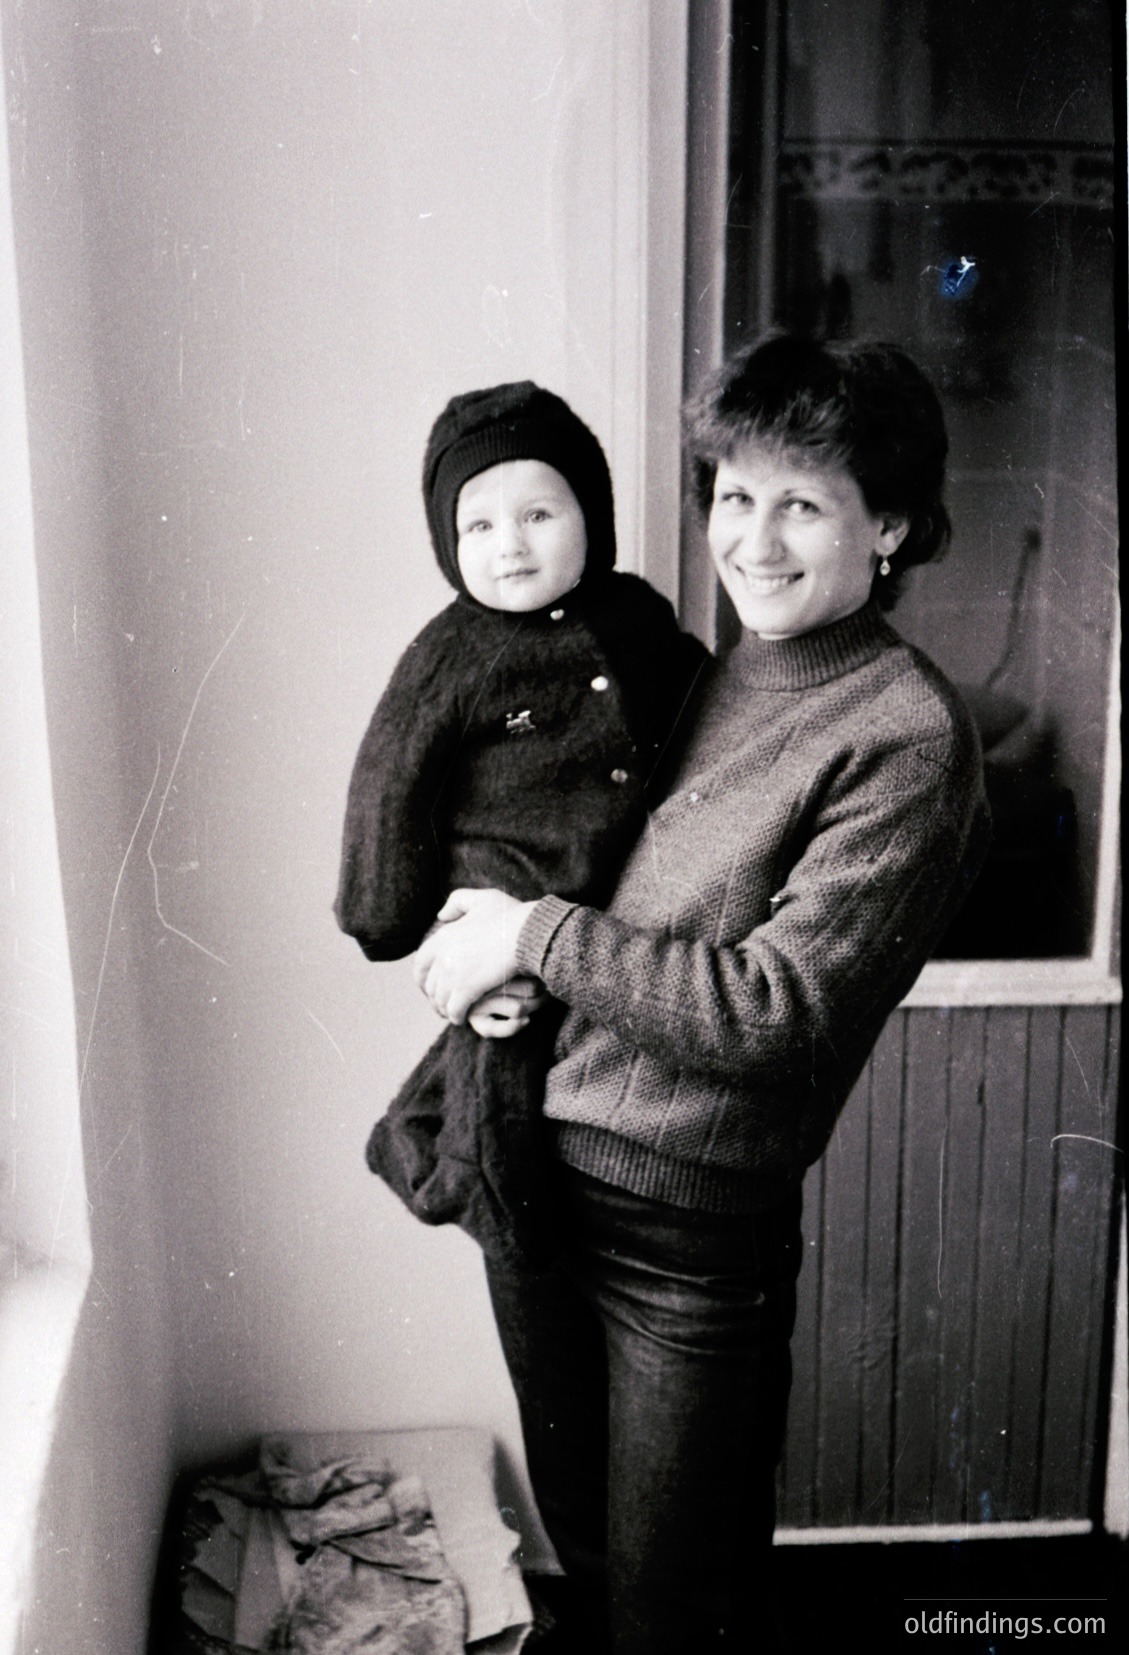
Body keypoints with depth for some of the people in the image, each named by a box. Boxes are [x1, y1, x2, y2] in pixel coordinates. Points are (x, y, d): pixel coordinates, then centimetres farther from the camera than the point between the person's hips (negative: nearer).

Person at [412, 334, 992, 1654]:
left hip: (695, 1221, -6)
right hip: (531, 1164, 6)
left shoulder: (907, 740, -15)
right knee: (578, 1543, 27)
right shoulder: (696, 676, 6)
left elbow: (772, 1011, -21)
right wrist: (486, 941, -2)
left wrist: (537, 935, -16)